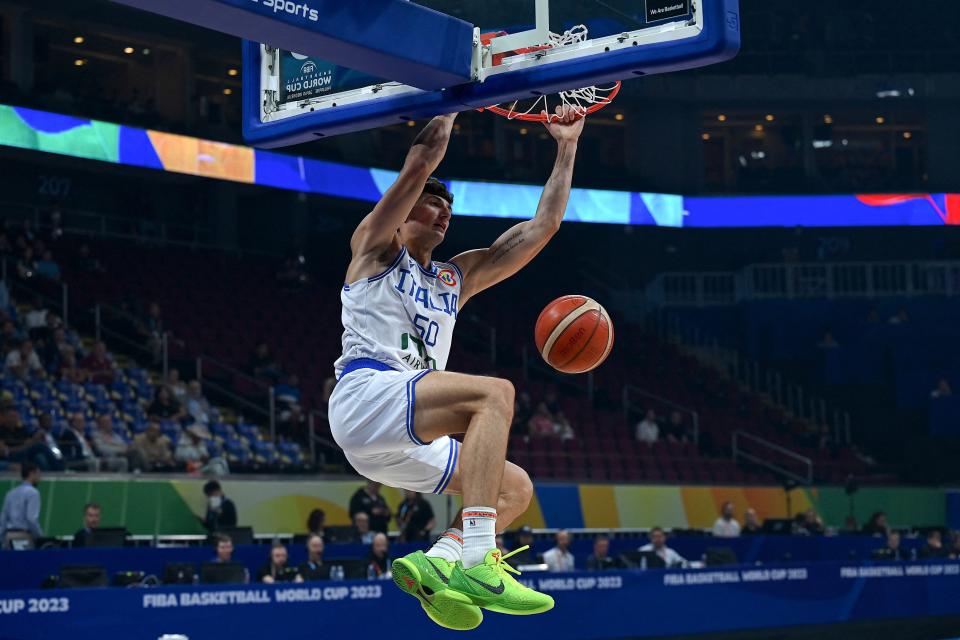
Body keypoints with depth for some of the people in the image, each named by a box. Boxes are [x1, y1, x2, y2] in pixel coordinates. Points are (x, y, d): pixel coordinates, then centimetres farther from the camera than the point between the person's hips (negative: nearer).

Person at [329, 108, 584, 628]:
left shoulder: (457, 278, 28)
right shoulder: (374, 248, 12)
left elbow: (540, 229, 24)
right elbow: (421, 161, -1)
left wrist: (566, 147, 23)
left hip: (404, 443, 8)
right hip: (365, 394, -8)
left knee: (515, 489, 4)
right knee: (494, 392, -28)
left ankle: (436, 562, -16)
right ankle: (476, 562, -40)